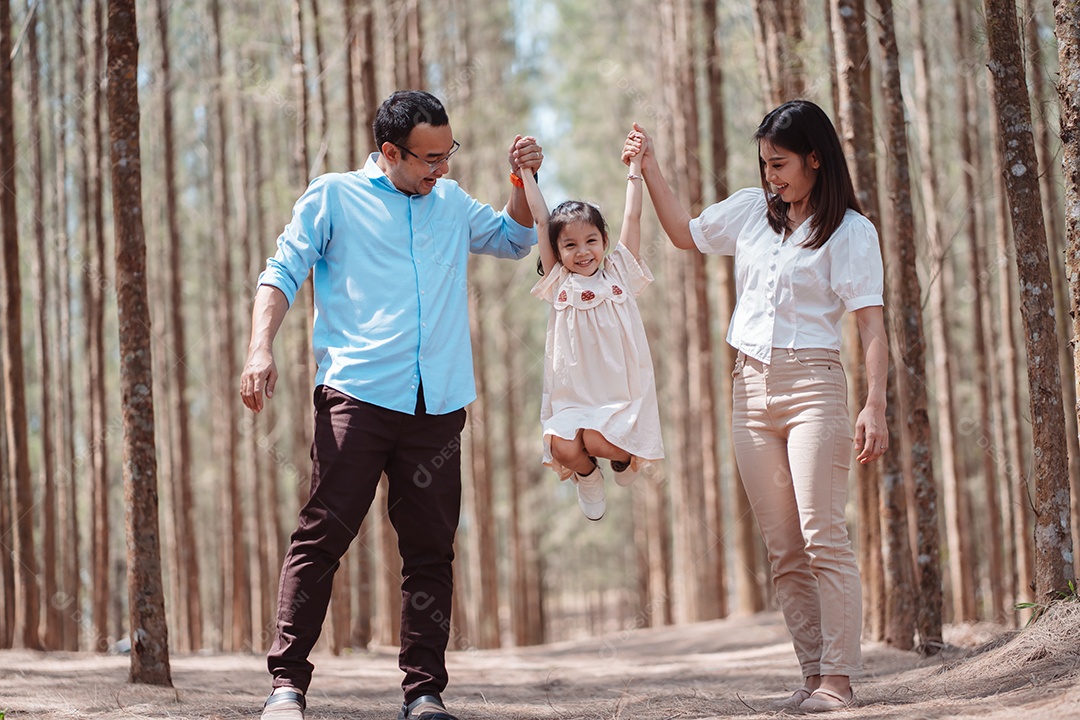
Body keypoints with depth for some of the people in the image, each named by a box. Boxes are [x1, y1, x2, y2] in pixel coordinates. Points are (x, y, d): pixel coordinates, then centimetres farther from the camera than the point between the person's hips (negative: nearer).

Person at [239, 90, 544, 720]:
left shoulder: (451, 203, 21)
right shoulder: (335, 197, 8)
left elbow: (514, 240, 35)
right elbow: (283, 273, 4)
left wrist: (524, 180, 16)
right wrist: (262, 348, -12)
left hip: (438, 406, 4)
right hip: (357, 395, -4)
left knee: (431, 549, 2)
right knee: (324, 534, -11)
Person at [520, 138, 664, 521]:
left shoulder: (619, 275, 7)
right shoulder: (560, 284, 8)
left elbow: (632, 218, 7)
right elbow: (540, 220, 9)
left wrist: (634, 167, 9)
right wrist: (526, 172, 10)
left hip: (619, 391, -1)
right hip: (572, 395, 1)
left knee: (597, 441, -25)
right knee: (564, 449, -23)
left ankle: (625, 456, 12)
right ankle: (588, 476, 14)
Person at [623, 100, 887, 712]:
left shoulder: (850, 231, -3)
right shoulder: (752, 210, 13)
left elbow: (872, 324, -9)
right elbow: (684, 233, 31)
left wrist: (875, 406, -19)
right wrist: (650, 168, 22)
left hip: (812, 385, -5)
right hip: (752, 389, 6)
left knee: (823, 537, -12)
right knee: (784, 549, 3)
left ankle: (839, 678, -12)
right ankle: (815, 675, 6)